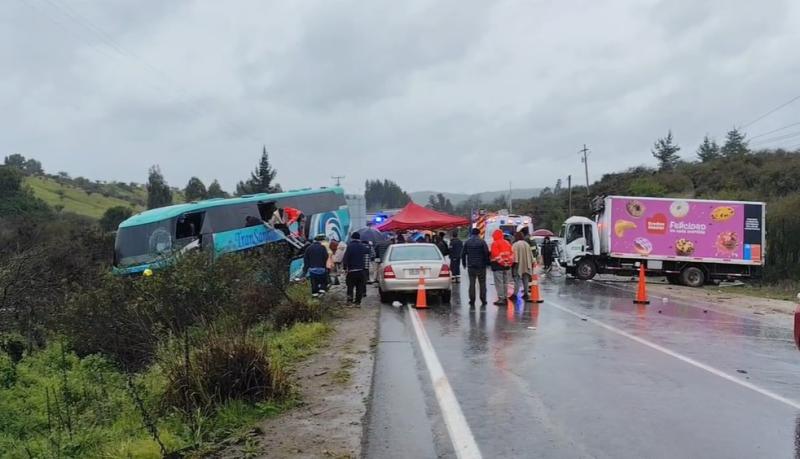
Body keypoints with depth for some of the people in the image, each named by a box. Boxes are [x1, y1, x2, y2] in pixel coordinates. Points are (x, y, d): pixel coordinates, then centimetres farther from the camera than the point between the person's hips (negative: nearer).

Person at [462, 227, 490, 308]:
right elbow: (486, 253, -10)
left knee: (472, 284, 5)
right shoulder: (482, 242, -6)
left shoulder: (467, 242, 4)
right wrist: (487, 262, 1)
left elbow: (463, 254, 6)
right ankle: (483, 301, 6)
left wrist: (464, 263, 16)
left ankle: (472, 302, 2)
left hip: (471, 266, 2)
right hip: (481, 266, -2)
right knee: (482, 283, 6)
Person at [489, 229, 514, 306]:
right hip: (507, 266, 8)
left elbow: (495, 255, -19)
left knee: (499, 283, -5)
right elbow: (511, 253, 12)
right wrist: (510, 262, 10)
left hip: (498, 265, -7)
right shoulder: (507, 243, 13)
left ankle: (501, 299, -7)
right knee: (505, 283, 14)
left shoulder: (495, 243, -10)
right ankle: (505, 298, 18)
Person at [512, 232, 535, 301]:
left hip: (518, 265, -5)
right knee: (525, 279, 10)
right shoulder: (526, 244, 9)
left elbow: (514, 255, -16)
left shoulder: (515, 245, -10)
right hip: (526, 265, 5)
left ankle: (515, 294, -9)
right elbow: (530, 255, 12)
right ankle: (526, 294, 11)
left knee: (517, 279, -5)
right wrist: (531, 263, 18)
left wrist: (514, 263, -15)